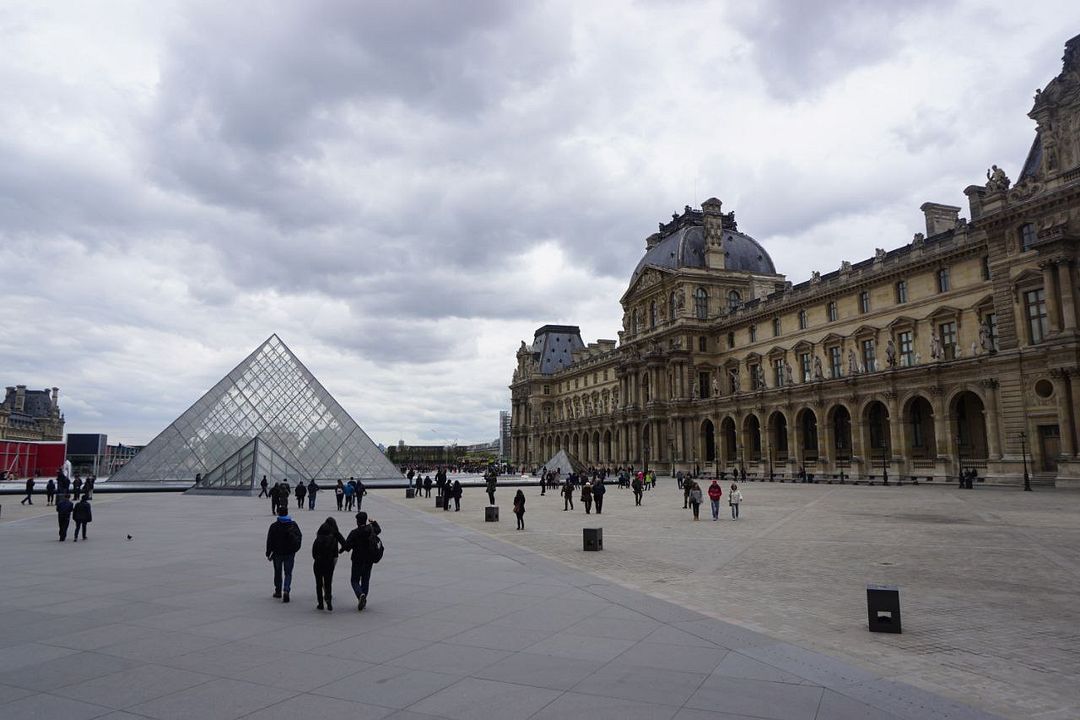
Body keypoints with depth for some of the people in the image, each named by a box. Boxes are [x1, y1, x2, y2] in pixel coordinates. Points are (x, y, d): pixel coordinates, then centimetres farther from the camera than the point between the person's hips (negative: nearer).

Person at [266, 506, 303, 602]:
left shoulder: (274, 526, -9)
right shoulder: (293, 525, -1)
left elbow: (269, 541, -7)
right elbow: (299, 537, 5)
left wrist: (268, 553, 2)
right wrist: (296, 549, 16)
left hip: (277, 553, -1)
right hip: (290, 553, 1)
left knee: (278, 572, 16)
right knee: (288, 573, 6)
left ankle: (278, 591, 27)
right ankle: (286, 590, -13)